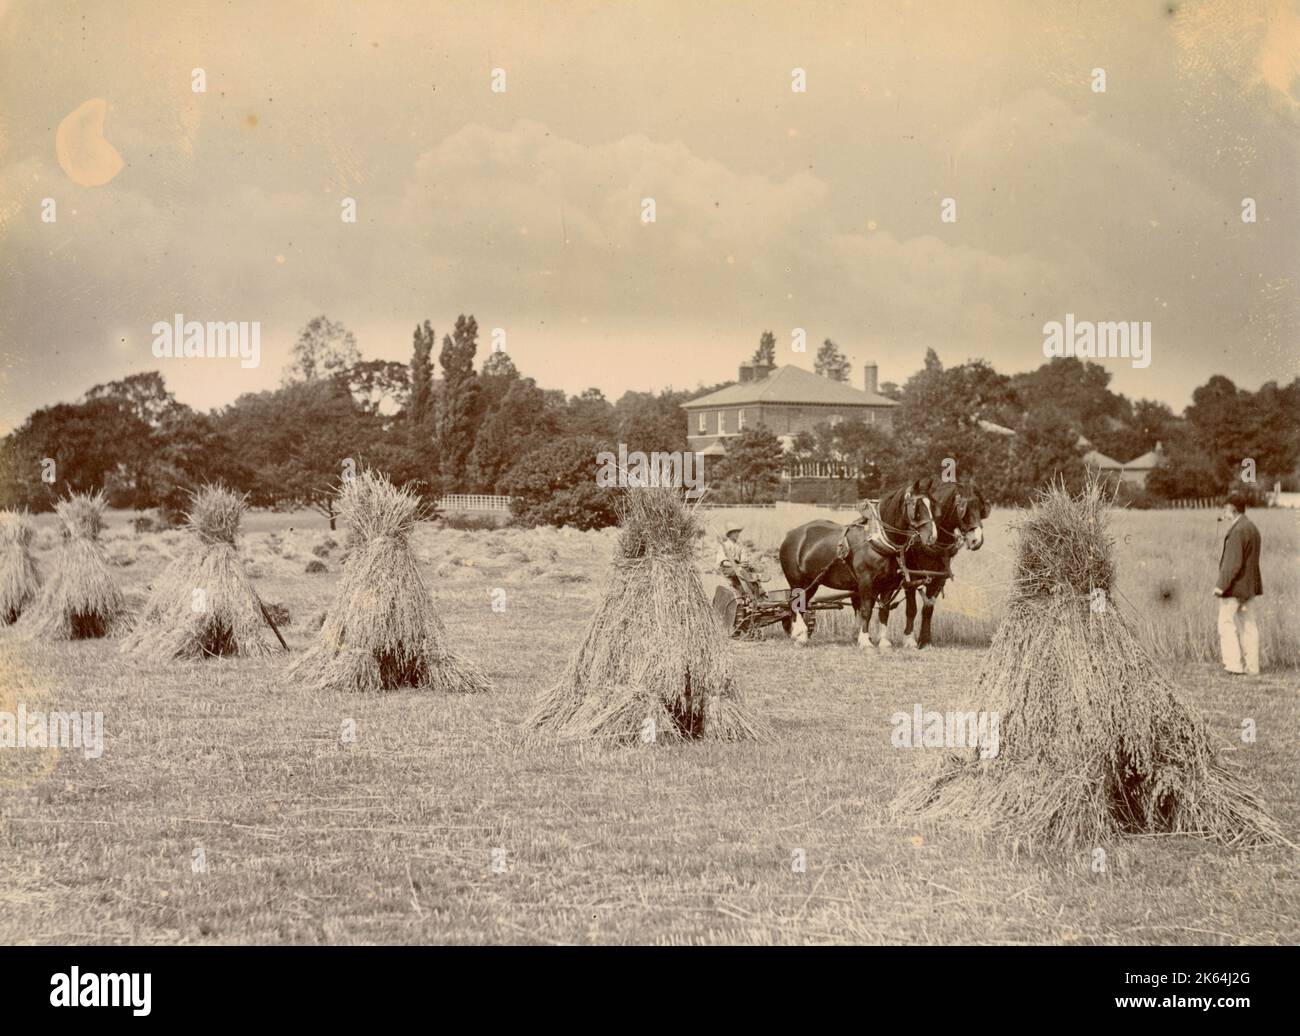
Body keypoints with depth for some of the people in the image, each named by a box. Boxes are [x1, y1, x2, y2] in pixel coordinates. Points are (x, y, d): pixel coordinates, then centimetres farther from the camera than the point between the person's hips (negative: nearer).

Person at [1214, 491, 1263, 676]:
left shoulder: (1237, 531, -18)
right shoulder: (1252, 528, 12)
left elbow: (1233, 563, -22)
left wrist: (1221, 585, -19)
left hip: (1235, 585, -9)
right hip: (1250, 586, 9)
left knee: (1226, 624, -3)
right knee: (1248, 625, 10)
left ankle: (1234, 664, -6)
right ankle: (1251, 666, 11)